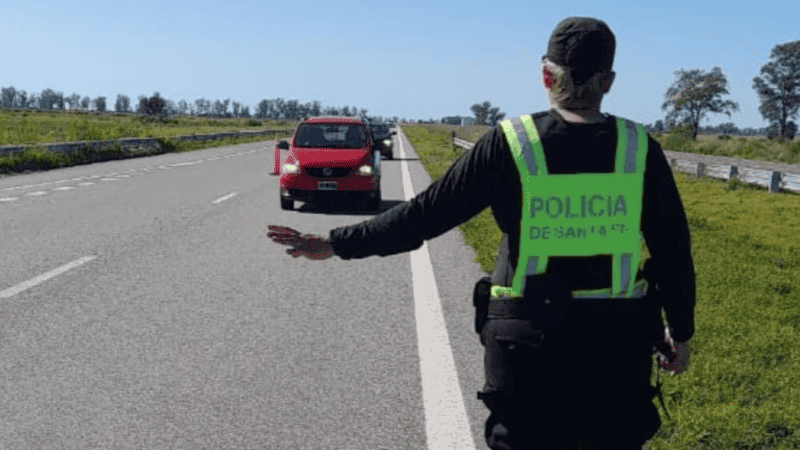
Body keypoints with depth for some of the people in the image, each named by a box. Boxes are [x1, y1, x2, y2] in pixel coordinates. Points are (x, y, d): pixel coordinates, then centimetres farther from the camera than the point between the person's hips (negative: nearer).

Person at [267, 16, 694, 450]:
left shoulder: (509, 144, -9)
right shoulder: (641, 150, -2)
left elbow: (424, 214, -7)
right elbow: (674, 252, 3)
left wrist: (337, 243, 3)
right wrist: (680, 328, 17)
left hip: (529, 336, -2)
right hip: (617, 341, 2)